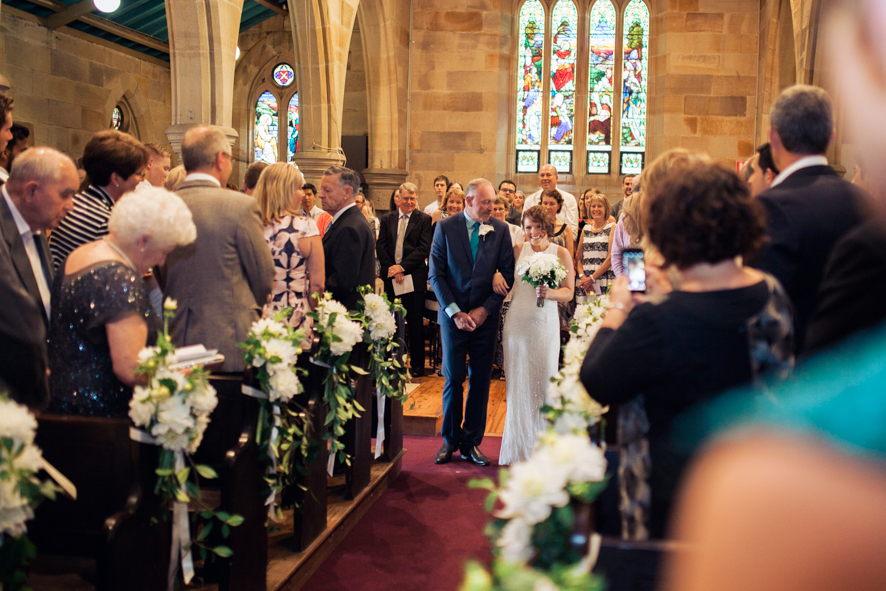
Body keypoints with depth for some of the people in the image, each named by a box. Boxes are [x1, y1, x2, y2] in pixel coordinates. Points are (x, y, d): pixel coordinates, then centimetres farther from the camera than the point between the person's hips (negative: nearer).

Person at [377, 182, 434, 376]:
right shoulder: (387, 219, 12)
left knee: (415, 322, 1)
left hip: (414, 277, -3)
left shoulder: (424, 219, 2)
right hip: (391, 276, 3)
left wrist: (402, 267, -14)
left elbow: (424, 249, -7)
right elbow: (380, 246, 6)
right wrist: (391, 269, -8)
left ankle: (417, 365, 11)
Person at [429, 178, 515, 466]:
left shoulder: (500, 229, 1)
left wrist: (485, 309, -6)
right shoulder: (445, 227, -2)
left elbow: (508, 275, 2)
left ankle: (471, 442, 18)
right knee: (453, 378, 3)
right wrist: (455, 312, -9)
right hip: (453, 314, -1)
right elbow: (436, 274, -2)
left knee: (480, 380, 5)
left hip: (485, 315, 1)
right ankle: (450, 439, 20)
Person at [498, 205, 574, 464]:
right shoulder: (517, 250, 7)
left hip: (545, 324, -1)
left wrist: (550, 293, -19)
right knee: (518, 384, 4)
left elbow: (569, 292, 1)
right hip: (517, 322, 2)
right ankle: (518, 449, 15)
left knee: (543, 382, -1)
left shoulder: (561, 253, 2)